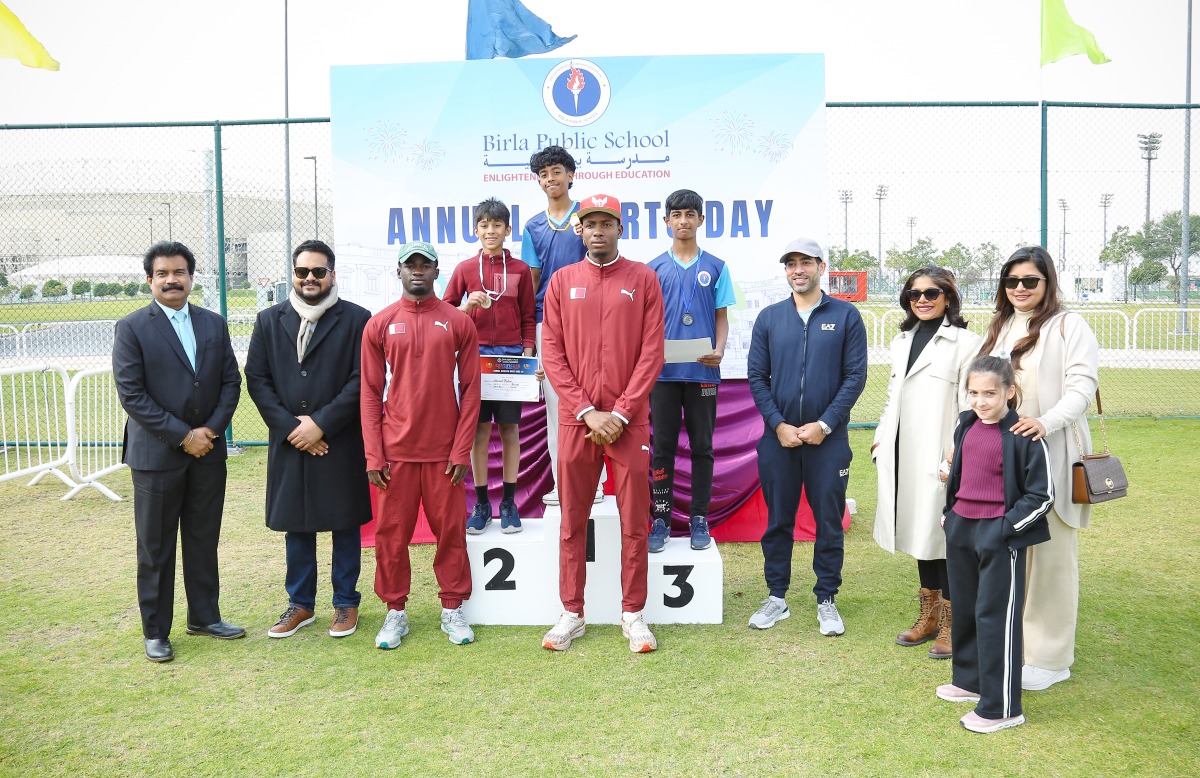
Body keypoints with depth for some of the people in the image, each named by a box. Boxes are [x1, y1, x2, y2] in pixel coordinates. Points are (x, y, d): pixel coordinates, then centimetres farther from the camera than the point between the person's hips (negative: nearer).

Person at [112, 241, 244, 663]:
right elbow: (131, 393, -11)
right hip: (156, 454, -4)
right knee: (156, 549, 6)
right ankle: (155, 632, 18)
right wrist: (183, 436, -14)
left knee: (204, 541, 14)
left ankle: (205, 616, 28)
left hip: (208, 451, 4)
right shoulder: (132, 328, -5)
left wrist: (211, 429, -8)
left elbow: (231, 382, 6)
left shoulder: (214, 324, 7)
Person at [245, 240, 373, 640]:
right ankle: (300, 604, 26)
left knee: (345, 524, 7)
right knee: (295, 525, 11)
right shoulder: (269, 320, 7)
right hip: (288, 442, 3)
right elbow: (256, 378, 3)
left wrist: (321, 425, -13)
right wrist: (291, 426, -8)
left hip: (340, 442, -3)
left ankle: (345, 603, 22)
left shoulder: (356, 319, -4)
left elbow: (362, 380, -9)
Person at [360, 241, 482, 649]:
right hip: (395, 451, 1)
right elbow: (370, 393, 3)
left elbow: (470, 389, 1)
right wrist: (373, 455, -3)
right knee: (391, 533, 6)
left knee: (450, 530, 5)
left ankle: (453, 609, 20)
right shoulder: (379, 324, 3)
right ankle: (395, 611, 21)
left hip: (445, 450, 0)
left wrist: (462, 449, -5)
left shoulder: (458, 322, 2)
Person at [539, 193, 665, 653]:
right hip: (576, 420, 1)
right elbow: (552, 354, 2)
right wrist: (587, 411, -8)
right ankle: (571, 614, 18)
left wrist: (621, 412, -10)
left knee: (635, 521, 4)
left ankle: (633, 614, 16)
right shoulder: (562, 281, 6)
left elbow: (651, 353, -2)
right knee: (573, 520, 7)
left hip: (629, 420, -1)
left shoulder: (643, 279, 3)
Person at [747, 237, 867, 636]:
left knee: (829, 521, 6)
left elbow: (855, 376, -3)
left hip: (828, 438, -1)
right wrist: (778, 424, -8)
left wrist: (824, 424, -11)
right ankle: (776, 597, 21)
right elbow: (756, 376, 3)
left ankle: (826, 600, 19)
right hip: (778, 438, 2)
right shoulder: (769, 317, 5)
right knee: (778, 520, 9)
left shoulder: (846, 315, 0)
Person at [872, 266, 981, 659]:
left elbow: (971, 405, -11)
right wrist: (881, 437, 15)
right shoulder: (902, 341, 15)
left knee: (944, 535, -1)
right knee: (918, 533, 14)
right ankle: (928, 616, 27)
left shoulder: (966, 343, -7)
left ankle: (951, 623, 13)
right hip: (903, 456, 7)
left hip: (941, 458, -7)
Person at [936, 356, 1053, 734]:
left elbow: (1042, 495, -12)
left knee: (995, 617, -4)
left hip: (999, 537, -8)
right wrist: (950, 513, 16)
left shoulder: (1023, 437, -15)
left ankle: (1001, 708, 5)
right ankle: (970, 681, 35)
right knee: (965, 610, 18)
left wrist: (1006, 527, -17)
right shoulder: (966, 426, 7)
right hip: (961, 531, 8)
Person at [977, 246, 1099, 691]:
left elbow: (1082, 385, -12)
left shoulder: (1068, 326, -1)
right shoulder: (998, 330, 19)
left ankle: (1049, 658, 9)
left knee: (1049, 553, -1)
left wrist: (1047, 422, -28)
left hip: (1049, 457, -6)